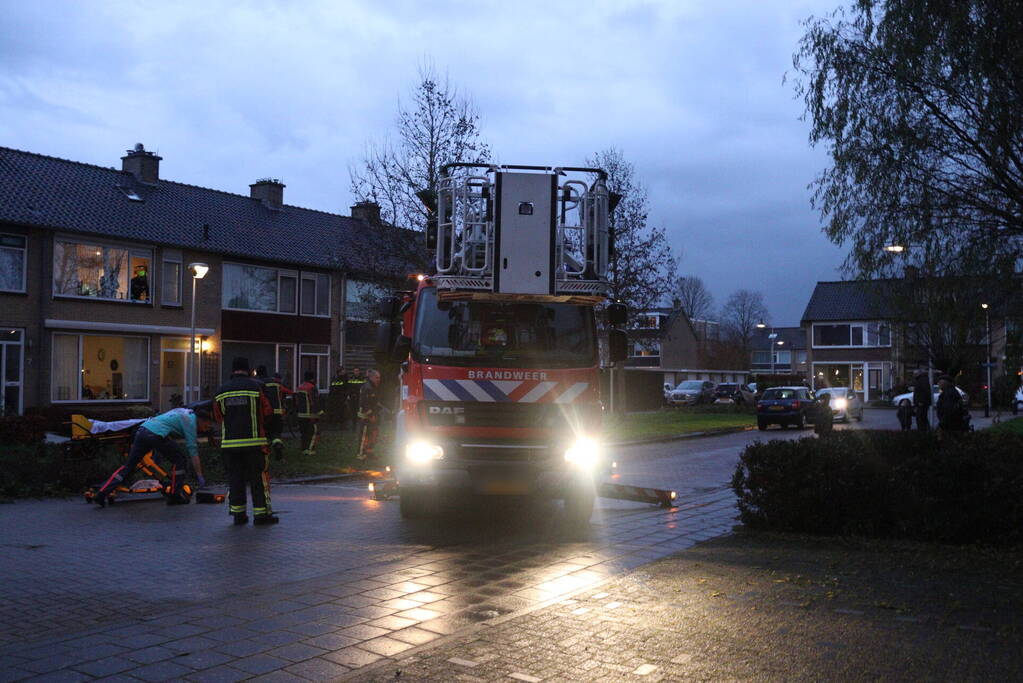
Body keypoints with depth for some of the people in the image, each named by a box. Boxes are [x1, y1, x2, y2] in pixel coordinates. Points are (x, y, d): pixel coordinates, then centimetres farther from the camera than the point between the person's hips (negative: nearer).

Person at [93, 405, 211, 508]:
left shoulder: (185, 413, 26)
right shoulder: (190, 421, 2)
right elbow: (193, 451, -1)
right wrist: (200, 476, 1)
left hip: (141, 429, 8)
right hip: (156, 434, -8)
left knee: (128, 466, 11)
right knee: (179, 459, 6)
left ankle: (101, 494, 8)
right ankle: (175, 495, 8)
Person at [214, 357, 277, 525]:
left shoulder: (221, 391, 5)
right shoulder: (256, 386, -4)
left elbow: (218, 417, 10)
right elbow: (267, 412, -2)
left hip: (229, 442, 3)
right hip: (253, 441, -3)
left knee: (235, 478, 10)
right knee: (258, 478, 3)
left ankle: (238, 513, 13)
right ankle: (261, 514, 4)